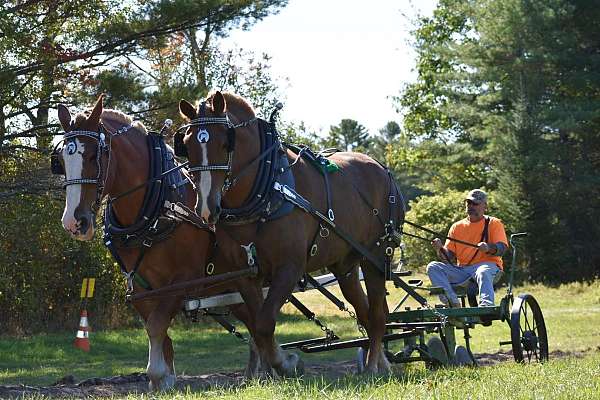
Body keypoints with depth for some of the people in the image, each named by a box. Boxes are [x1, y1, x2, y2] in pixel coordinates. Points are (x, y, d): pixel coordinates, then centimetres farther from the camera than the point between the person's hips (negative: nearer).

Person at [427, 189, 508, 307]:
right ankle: (452, 303, -34)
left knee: (483, 272, -40)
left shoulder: (493, 223, 8)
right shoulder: (457, 227, 17)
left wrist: (489, 248, -29)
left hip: (488, 265, -4)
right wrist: (440, 249, -12)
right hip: (462, 270, 4)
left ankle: (486, 306, -57)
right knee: (433, 267, -18)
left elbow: (502, 248, -6)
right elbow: (448, 257, 11)